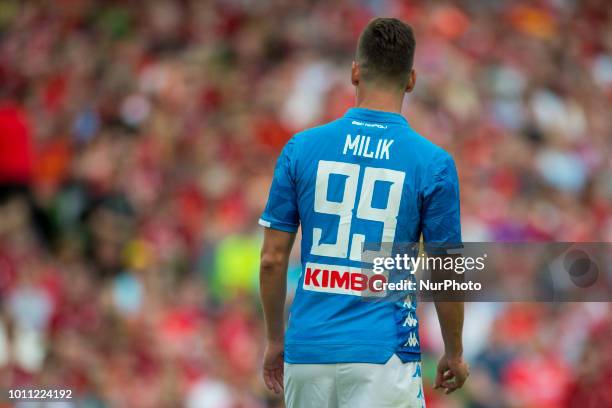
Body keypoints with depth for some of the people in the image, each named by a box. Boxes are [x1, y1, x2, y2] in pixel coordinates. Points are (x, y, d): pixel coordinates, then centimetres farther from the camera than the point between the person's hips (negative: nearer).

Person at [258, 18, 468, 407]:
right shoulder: (434, 163, -5)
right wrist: (454, 354, 14)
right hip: (383, 357, -3)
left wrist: (275, 340, 17)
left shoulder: (302, 148, 1)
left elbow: (273, 259, 4)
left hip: (307, 350, 3)